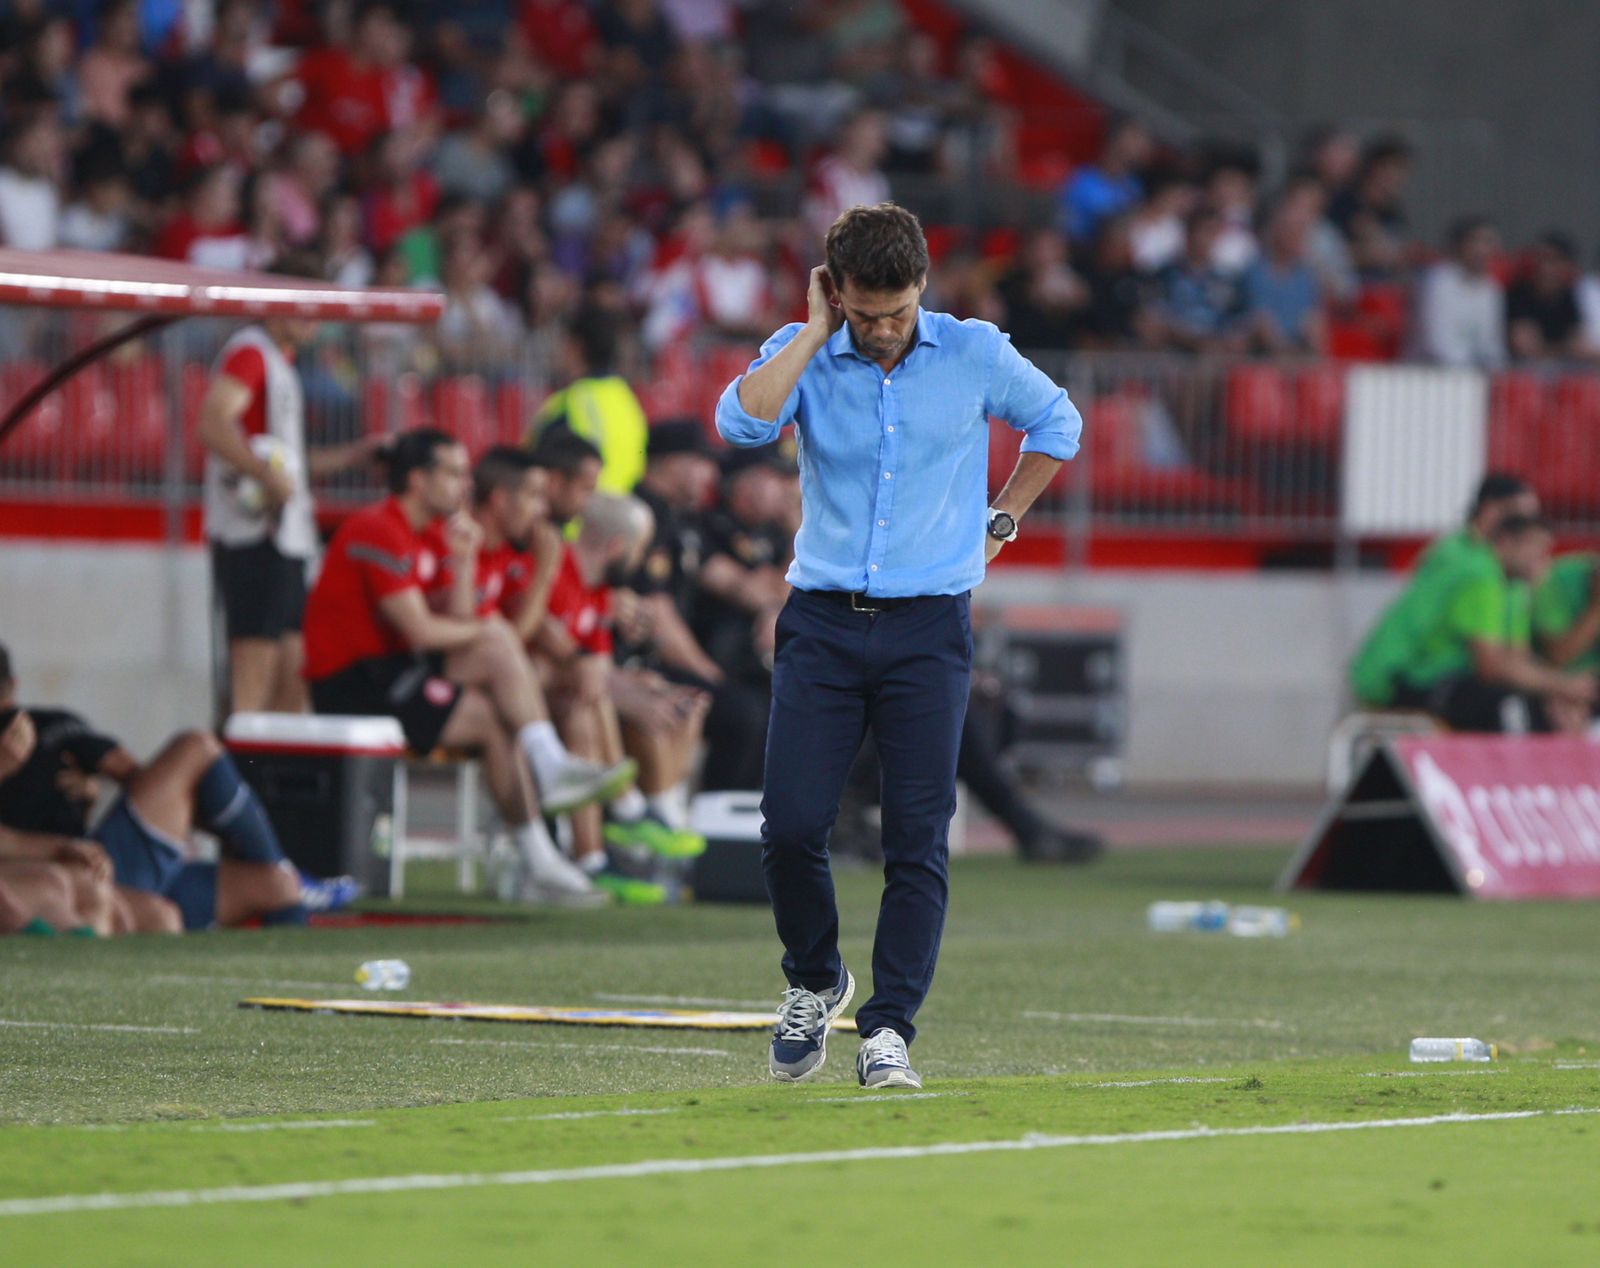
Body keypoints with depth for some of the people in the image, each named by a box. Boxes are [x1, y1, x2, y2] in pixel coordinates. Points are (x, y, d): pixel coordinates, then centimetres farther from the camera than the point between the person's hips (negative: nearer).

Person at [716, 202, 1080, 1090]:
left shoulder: (975, 354, 1)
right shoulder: (801, 355, 1)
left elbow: (1056, 422, 19)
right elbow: (742, 422, -19)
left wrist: (999, 522, 13)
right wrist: (817, 332, -13)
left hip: (929, 628, 0)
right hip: (823, 622, 1)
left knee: (918, 841, -6)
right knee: (791, 824, -7)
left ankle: (887, 1030, -3)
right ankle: (813, 982, 19)